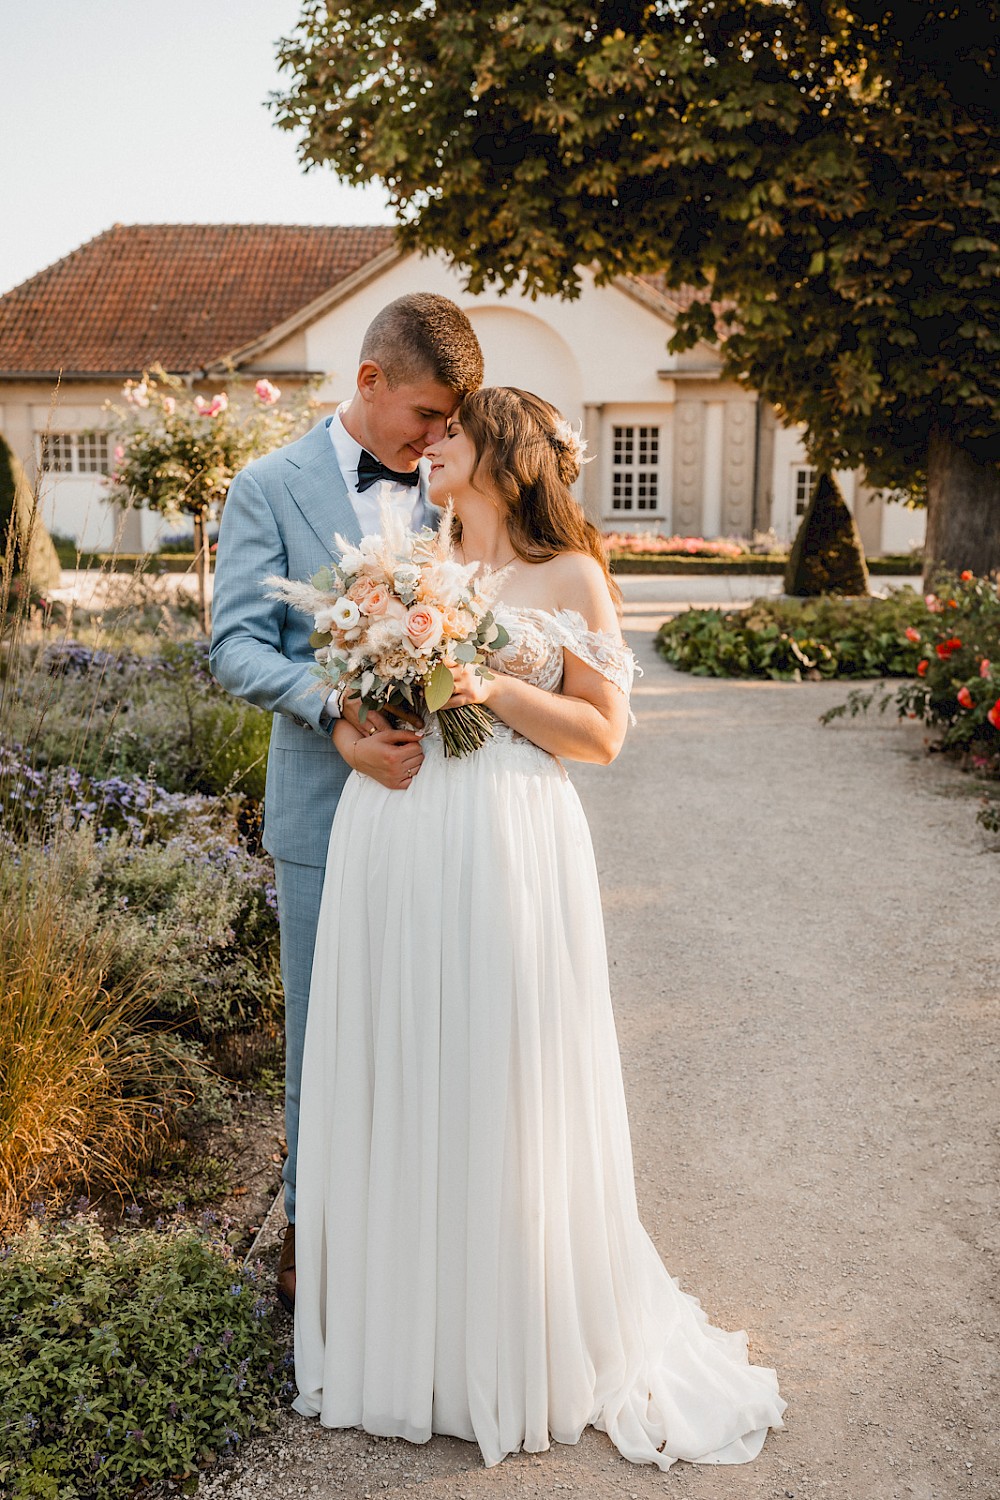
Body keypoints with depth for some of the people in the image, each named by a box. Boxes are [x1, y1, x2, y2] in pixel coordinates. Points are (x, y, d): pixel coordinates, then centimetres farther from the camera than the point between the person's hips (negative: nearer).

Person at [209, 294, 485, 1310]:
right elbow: (237, 647, -8)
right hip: (327, 806, -2)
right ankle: (314, 1225, 28)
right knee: (325, 1026, 10)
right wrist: (341, 705, -24)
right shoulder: (269, 489, -1)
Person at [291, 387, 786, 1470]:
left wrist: (492, 689, -14)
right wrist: (358, 738, -3)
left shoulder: (570, 578, 2)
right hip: (392, 850, 5)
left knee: (503, 1091, 1)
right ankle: (405, 1337, 26)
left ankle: (524, 1355, 20)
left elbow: (603, 733, -2)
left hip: (508, 852, -4)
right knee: (396, 1088, 9)